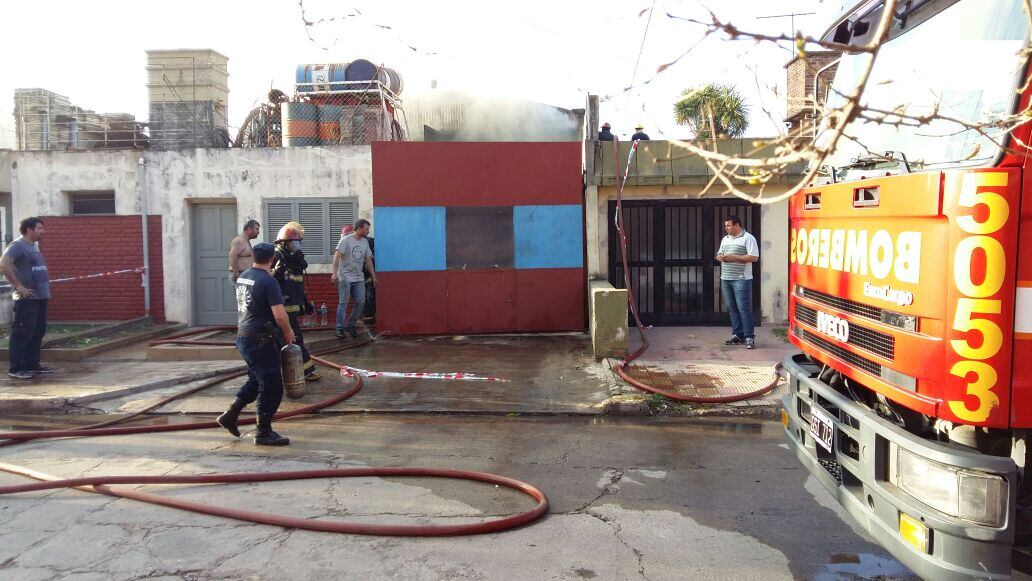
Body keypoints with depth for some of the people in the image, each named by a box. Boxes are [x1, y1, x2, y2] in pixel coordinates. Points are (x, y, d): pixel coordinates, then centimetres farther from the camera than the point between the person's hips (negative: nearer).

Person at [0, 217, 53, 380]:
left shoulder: (33, 247, 17)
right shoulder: (18, 245, -10)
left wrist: (45, 284, 15)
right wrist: (18, 285, -22)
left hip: (40, 297, 9)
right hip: (27, 298, -9)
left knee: (38, 332, 13)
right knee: (22, 334, -6)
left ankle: (33, 365, 21)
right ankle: (16, 368, -1)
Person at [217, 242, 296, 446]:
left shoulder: (242, 276, 8)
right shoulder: (268, 281, -18)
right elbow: (279, 315, -23)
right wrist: (288, 332, -5)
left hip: (243, 337, 9)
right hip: (261, 340, -9)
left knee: (256, 379, 25)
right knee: (271, 387, 2)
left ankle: (230, 415, 26)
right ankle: (264, 433, 10)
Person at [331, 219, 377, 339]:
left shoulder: (365, 242, 11)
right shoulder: (346, 240, -9)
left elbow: (368, 260, 16)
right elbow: (337, 256, -16)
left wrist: (373, 276, 15)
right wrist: (335, 273, -25)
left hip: (359, 278, 6)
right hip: (345, 277, -6)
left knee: (360, 302, 2)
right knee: (343, 303, -2)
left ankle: (351, 325, 16)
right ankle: (340, 328, 5)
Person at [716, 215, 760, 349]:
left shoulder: (748, 238, -6)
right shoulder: (725, 239, 17)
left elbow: (754, 257, -14)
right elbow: (718, 255, 25)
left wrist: (733, 257, -16)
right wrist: (720, 257, 0)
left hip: (741, 279, -7)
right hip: (725, 279, 7)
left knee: (744, 308, -8)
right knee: (732, 308, 9)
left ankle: (749, 337, -4)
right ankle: (738, 335, 16)